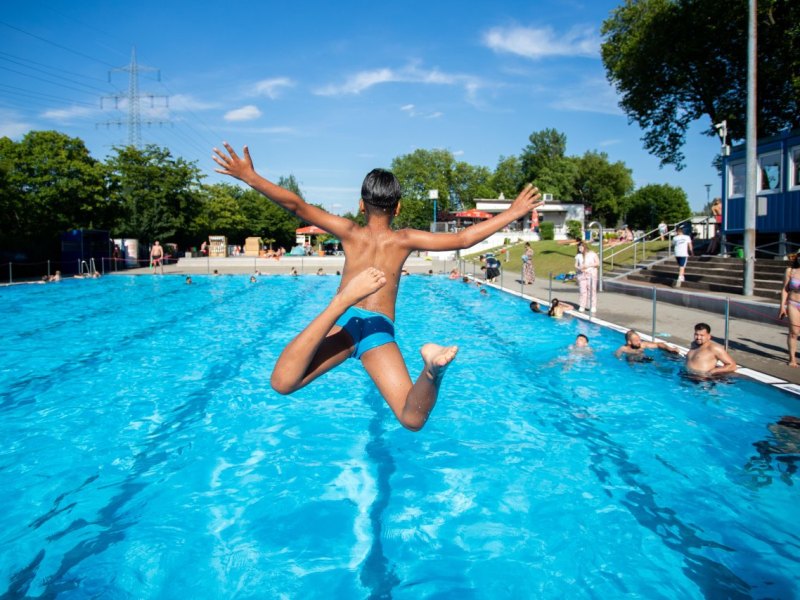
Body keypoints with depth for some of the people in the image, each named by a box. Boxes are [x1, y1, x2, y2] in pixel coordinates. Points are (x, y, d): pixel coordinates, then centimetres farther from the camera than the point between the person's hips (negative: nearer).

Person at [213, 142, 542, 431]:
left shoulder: (351, 232, 16)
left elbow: (298, 206, 6)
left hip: (348, 322, 0)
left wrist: (250, 177, 7)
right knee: (413, 418, -4)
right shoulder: (404, 239, 15)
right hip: (381, 329, 1)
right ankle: (432, 366, -37)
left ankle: (342, 301, -33)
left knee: (282, 384, -19)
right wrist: (512, 213, 17)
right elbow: (462, 239, 10)